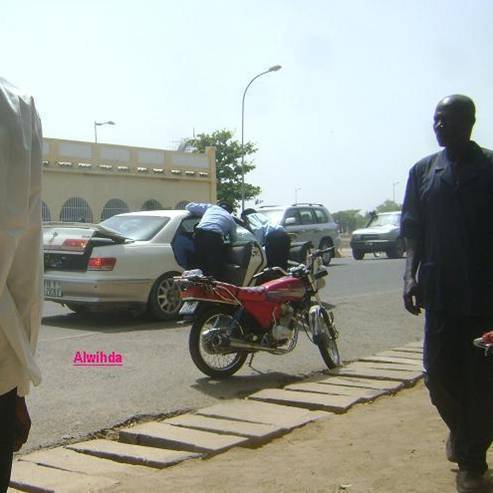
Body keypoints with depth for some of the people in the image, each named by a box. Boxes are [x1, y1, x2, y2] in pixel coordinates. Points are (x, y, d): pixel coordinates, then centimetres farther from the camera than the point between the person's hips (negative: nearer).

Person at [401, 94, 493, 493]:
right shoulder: (423, 171, 9)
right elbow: (414, 232, 10)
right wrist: (411, 275, -2)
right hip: (440, 291, 3)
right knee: (439, 374, 8)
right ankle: (460, 430, 38)